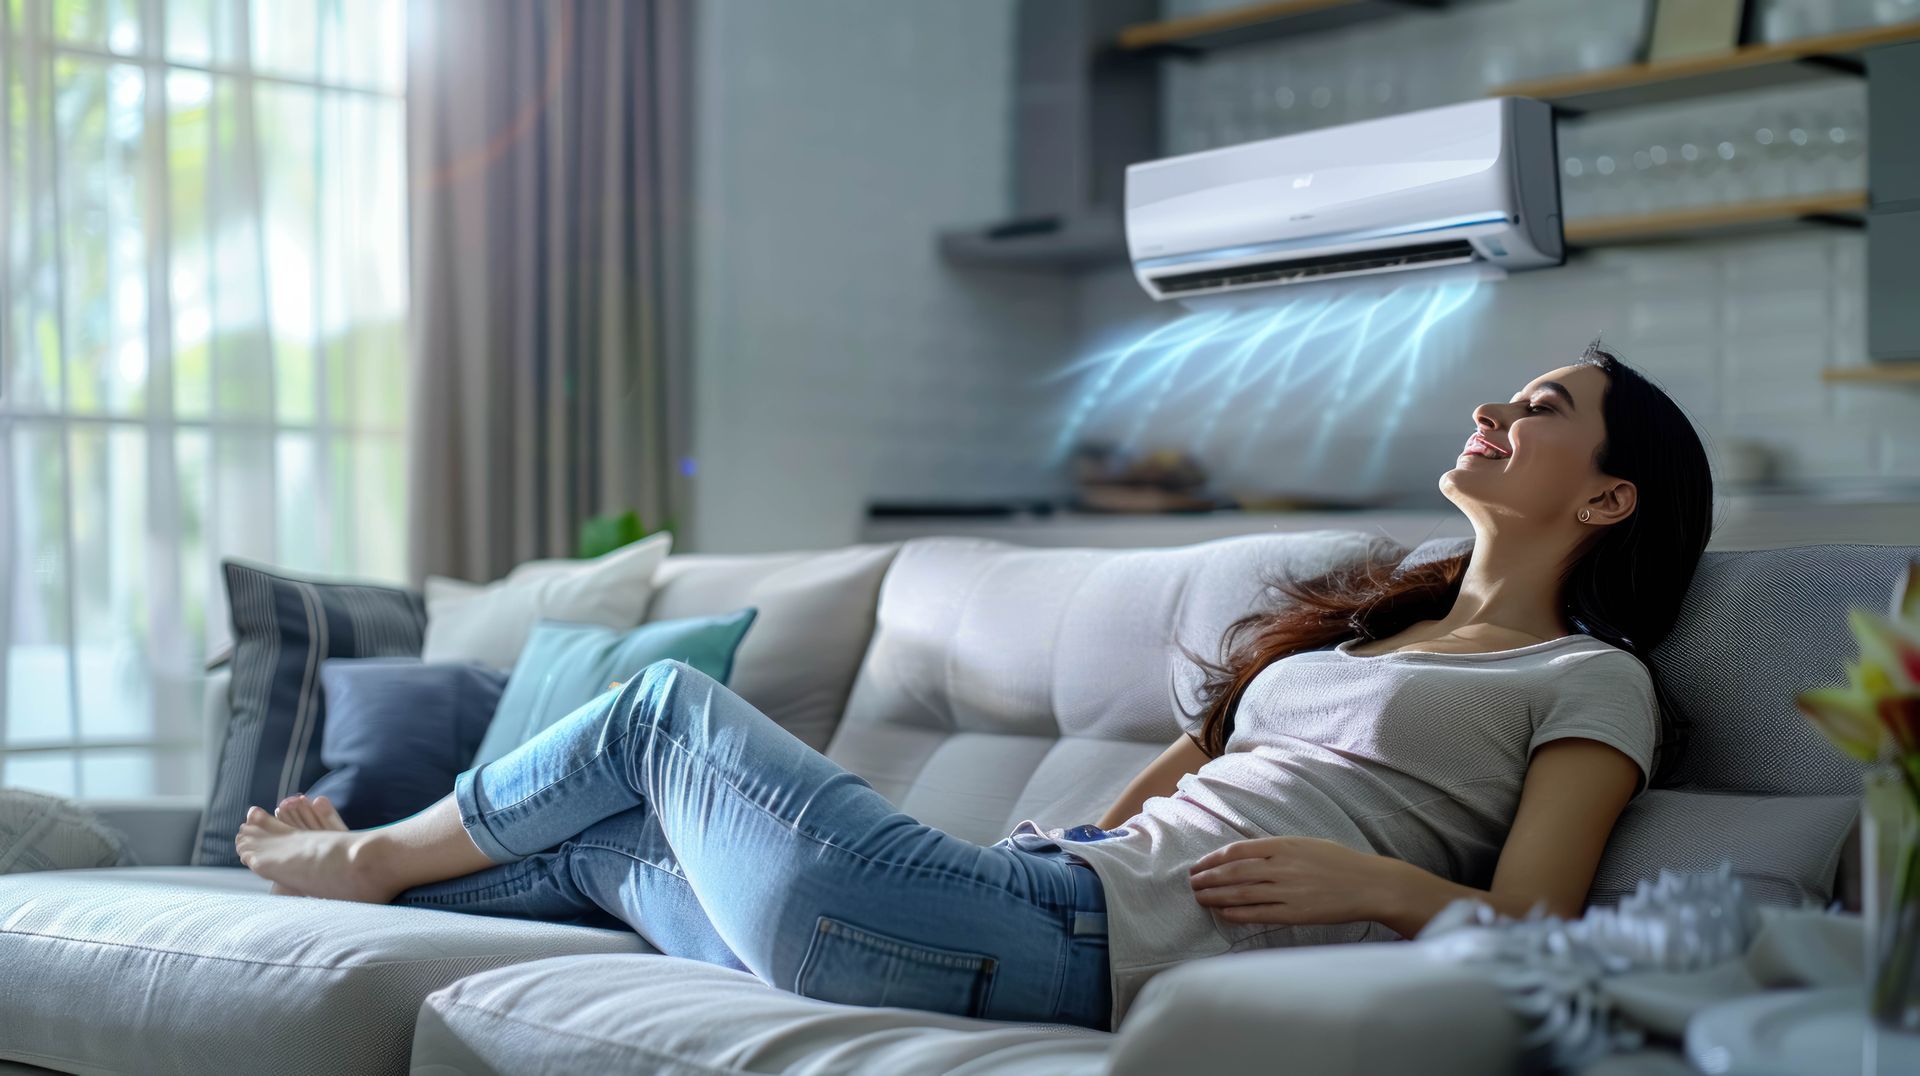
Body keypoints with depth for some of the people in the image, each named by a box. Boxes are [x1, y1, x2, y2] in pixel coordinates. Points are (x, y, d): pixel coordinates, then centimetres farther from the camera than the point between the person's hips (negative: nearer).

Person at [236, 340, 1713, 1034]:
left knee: (666, 709, 8)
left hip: (1072, 944, -7)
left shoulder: (1591, 682, 6)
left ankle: (373, 856, 29)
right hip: (1039, 885, 7)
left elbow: (1529, 934, -5)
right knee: (610, 851, 11)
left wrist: (1375, 882, -19)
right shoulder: (1369, 623, 27)